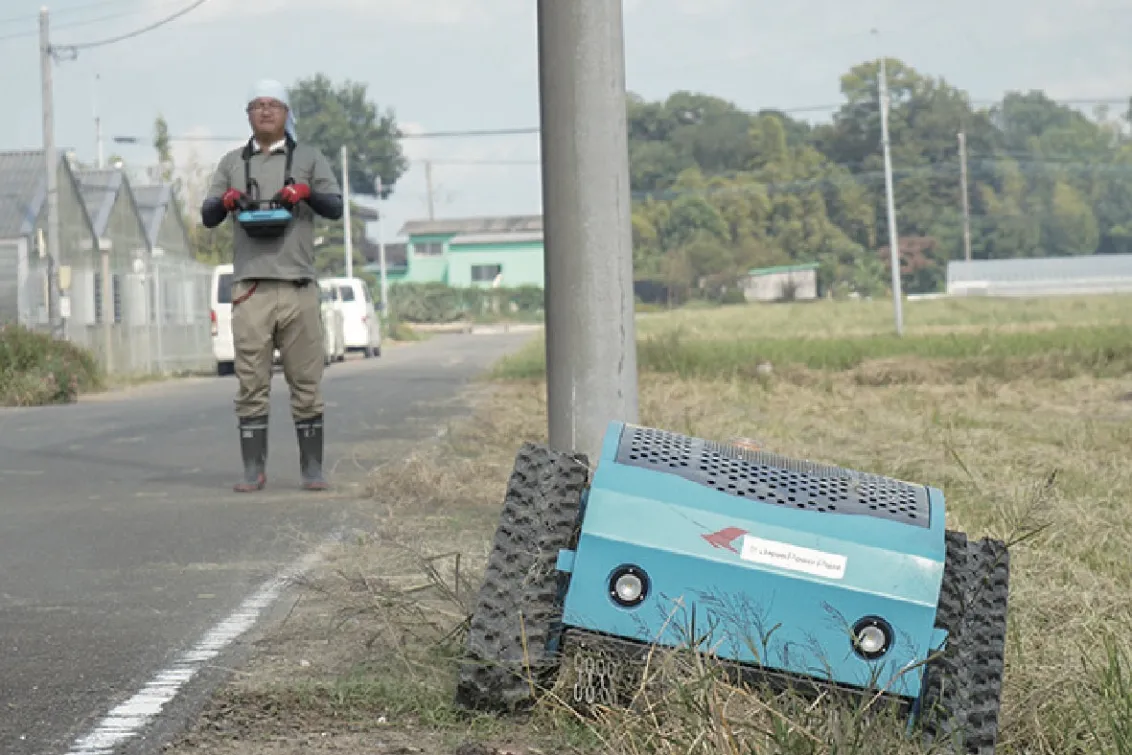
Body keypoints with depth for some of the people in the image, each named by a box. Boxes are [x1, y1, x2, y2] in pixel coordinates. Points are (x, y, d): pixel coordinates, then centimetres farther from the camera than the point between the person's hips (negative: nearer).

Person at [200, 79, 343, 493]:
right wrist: (226, 200, -8)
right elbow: (207, 217, 14)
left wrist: (307, 192, -14)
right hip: (251, 288, 1)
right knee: (251, 384, -2)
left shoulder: (308, 158, 14)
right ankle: (253, 470, 1)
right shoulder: (232, 163, 19)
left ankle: (312, 468, 4)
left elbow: (335, 207, 5)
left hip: (299, 288, -1)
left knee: (306, 382, 0)